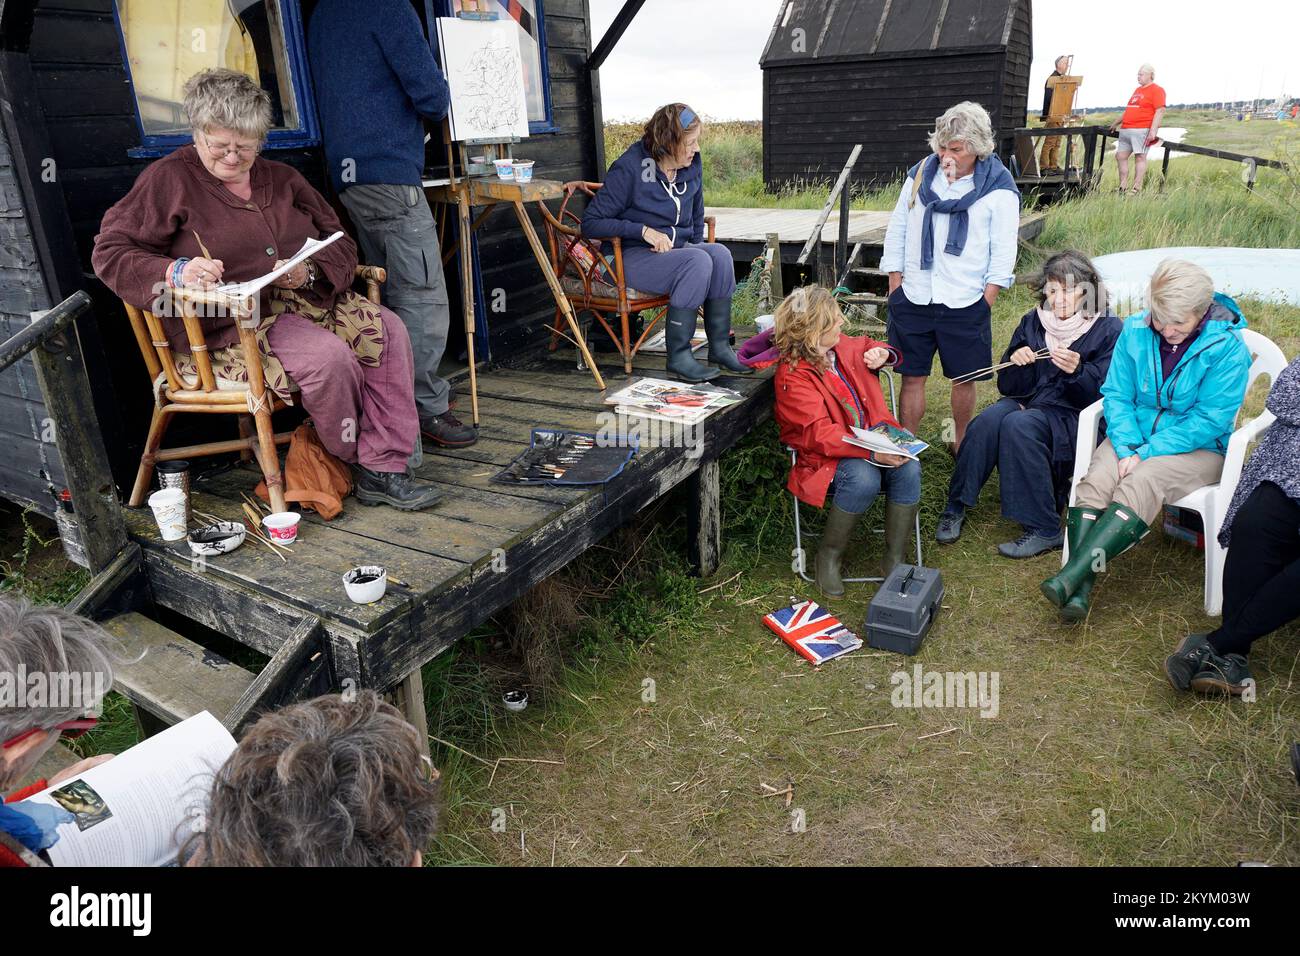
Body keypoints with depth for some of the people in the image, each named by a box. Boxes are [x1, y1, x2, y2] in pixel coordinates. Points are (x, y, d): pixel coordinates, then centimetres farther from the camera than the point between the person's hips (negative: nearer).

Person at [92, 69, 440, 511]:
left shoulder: (281, 178, 17)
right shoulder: (169, 179, 1)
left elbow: (338, 242, 13)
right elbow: (110, 251, -3)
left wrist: (309, 271, -11)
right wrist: (176, 272, -23)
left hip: (306, 300, 6)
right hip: (228, 324, -6)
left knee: (388, 331, -18)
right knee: (329, 356, -32)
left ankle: (386, 466, -19)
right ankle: (363, 465, -7)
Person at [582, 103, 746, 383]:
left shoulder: (693, 165, 6)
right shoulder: (629, 168, -13)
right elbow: (590, 223, -13)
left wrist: (694, 246, 5)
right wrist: (643, 230, -21)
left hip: (679, 250, 6)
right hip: (633, 258, -6)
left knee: (719, 253, -25)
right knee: (698, 261, -31)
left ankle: (720, 347, -20)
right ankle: (678, 355, -27)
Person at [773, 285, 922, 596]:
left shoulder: (843, 346, 5)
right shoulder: (792, 375, -16)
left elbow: (870, 347, 30)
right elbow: (822, 435, -25)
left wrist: (881, 354, 4)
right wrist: (871, 453, -36)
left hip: (871, 438, 6)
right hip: (824, 456, -6)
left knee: (909, 469, -23)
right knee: (864, 479, -35)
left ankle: (894, 561, -11)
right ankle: (829, 556, -10)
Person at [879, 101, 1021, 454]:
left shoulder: (999, 188, -3)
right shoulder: (920, 175, 6)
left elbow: (1003, 253, -3)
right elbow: (896, 236, 9)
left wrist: (984, 304, -9)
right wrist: (895, 291, 3)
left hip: (965, 304, -2)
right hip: (913, 301, 2)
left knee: (964, 378, 9)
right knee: (912, 376, 5)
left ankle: (961, 443, 28)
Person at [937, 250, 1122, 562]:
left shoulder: (1108, 331, -1)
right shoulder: (1033, 322, 10)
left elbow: (1101, 398, -7)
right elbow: (1008, 387, 8)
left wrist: (1076, 371, -25)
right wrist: (1017, 363, -14)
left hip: (1070, 417, -4)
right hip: (1026, 403, 4)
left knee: (1019, 424, -34)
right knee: (990, 418, -29)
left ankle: (1043, 529, -28)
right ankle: (956, 507, -22)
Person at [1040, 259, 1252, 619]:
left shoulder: (1227, 347, -13)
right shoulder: (1135, 330, -2)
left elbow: (1209, 420, -16)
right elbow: (1116, 394, -1)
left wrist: (1145, 454, -22)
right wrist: (1127, 448, -16)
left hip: (1199, 448, -3)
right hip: (1136, 435, 4)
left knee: (1140, 484, -33)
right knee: (1095, 480, -27)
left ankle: (1070, 576, -39)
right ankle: (1080, 589, -33)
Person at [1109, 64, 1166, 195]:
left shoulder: (1156, 90, -2)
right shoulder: (1138, 90, 24)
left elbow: (1160, 111, -11)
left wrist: (1153, 130, -20)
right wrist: (1116, 123, 38)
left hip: (1142, 130, -9)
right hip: (1126, 130, 9)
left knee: (1140, 157, -10)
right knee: (1120, 156, 4)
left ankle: (1136, 189, -14)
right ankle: (1123, 188, 7)